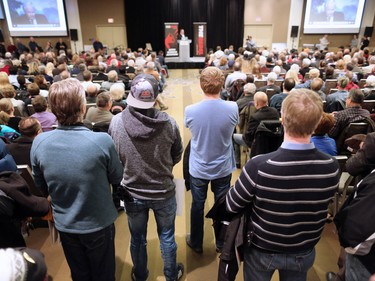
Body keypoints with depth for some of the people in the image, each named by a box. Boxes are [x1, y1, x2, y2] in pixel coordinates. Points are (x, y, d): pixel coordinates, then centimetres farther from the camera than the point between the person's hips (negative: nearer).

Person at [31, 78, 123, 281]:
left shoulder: (39, 143, -17)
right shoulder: (102, 141, -28)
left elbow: (41, 187, 0)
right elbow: (117, 179, -10)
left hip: (64, 225, 3)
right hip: (99, 224, -3)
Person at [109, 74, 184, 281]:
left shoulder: (116, 122, -19)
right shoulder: (169, 123, -21)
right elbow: (177, 156, -4)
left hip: (131, 193, 1)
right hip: (163, 192, -1)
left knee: (137, 238, 23)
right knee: (166, 236, 22)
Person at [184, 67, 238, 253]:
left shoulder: (190, 110, -19)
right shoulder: (232, 108, -18)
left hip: (198, 168, 0)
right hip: (223, 168, 1)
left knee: (197, 206, 18)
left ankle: (196, 243, 37)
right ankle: (222, 243, 39)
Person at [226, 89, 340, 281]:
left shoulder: (259, 166, -34)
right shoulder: (331, 168, -22)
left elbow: (232, 206, -17)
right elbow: (318, 204, -2)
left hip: (262, 250, -2)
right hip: (304, 252, 3)